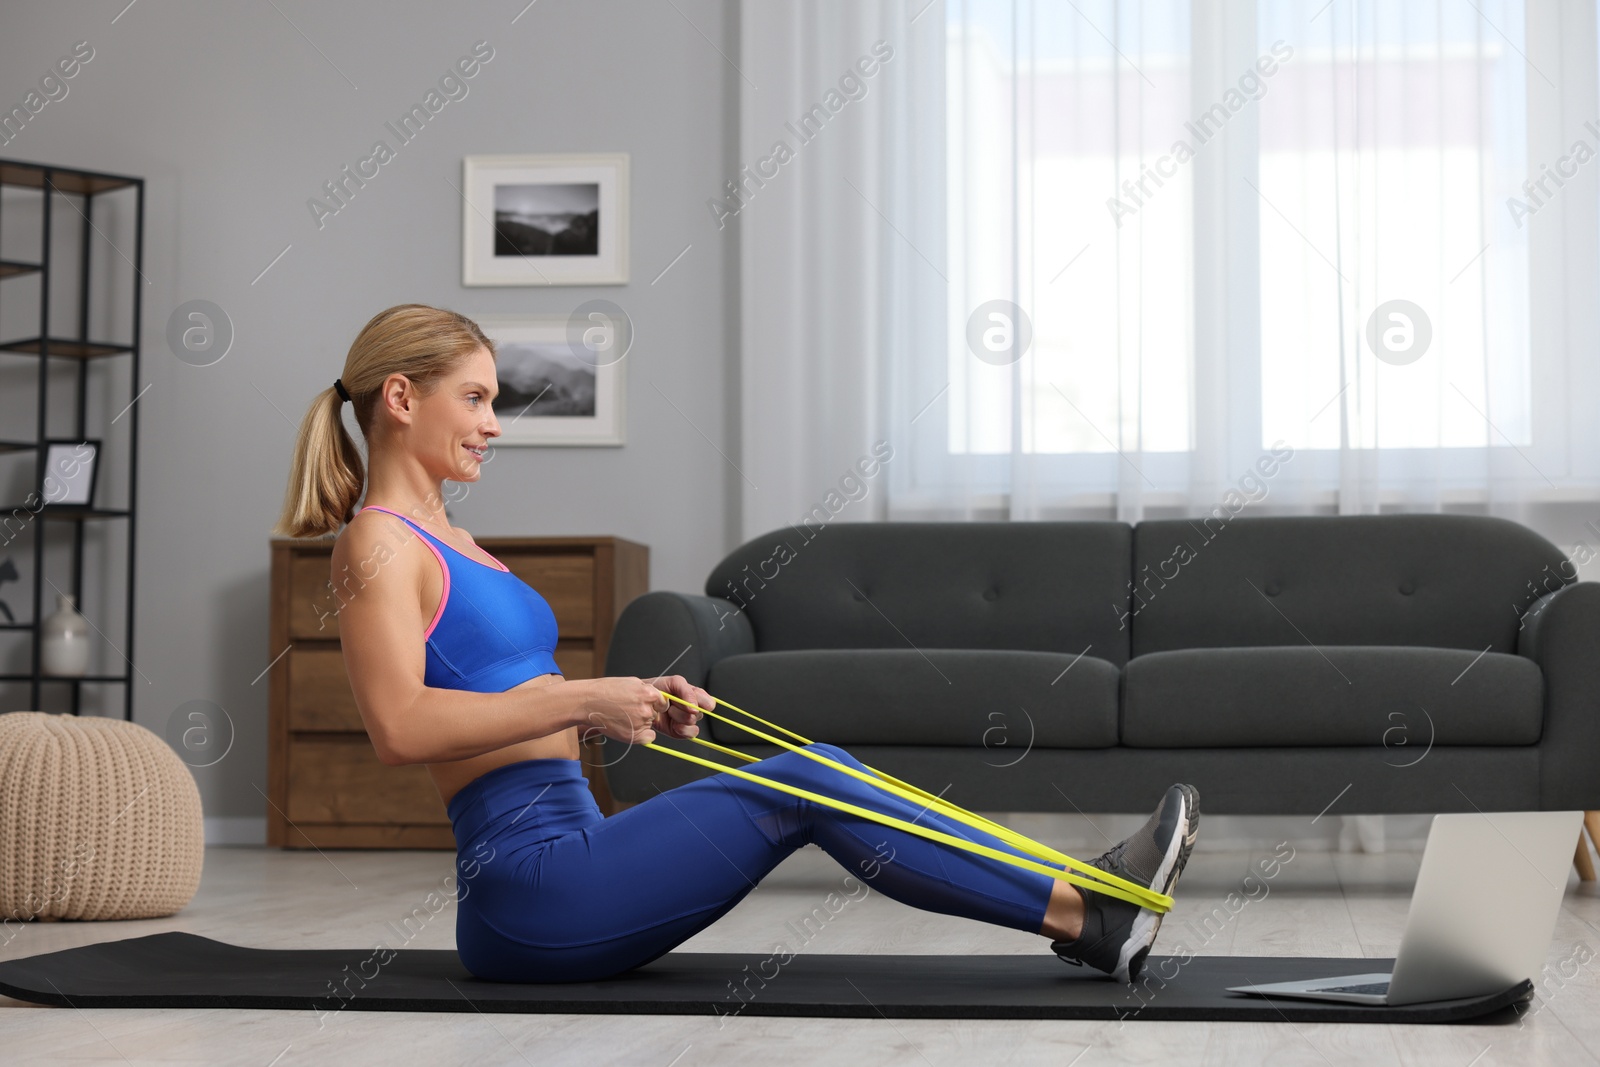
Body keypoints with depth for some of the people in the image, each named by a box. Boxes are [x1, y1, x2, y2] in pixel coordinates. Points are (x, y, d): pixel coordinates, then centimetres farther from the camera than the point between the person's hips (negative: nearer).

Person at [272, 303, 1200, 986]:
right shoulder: (377, 545, -8)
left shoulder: (449, 543, 22)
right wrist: (583, 698, -19)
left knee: (814, 773, -3)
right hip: (527, 879, -9)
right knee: (804, 786, -15)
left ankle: (1078, 908, -9)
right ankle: (1083, 915, -13)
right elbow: (401, 727, -22)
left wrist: (633, 707, 7)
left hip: (562, 859, 9)